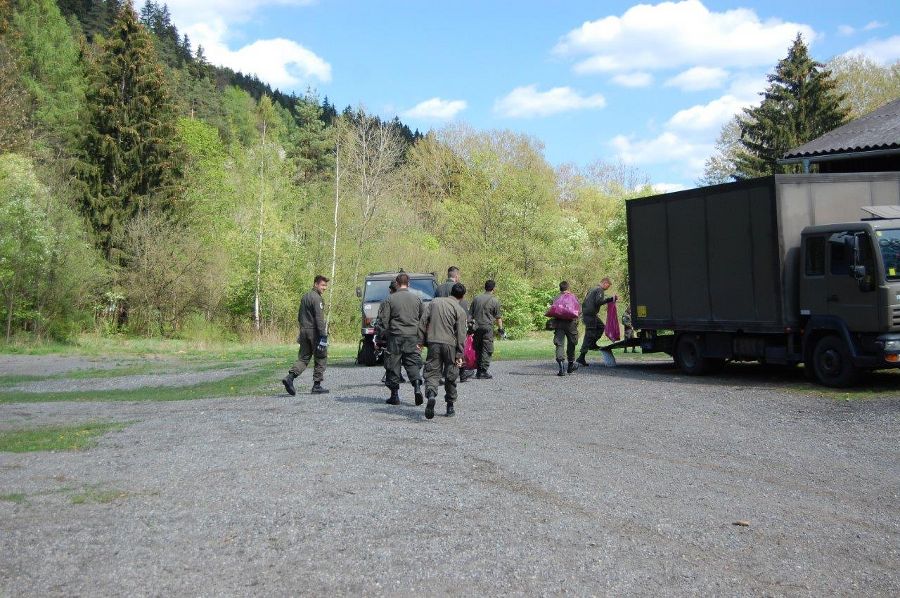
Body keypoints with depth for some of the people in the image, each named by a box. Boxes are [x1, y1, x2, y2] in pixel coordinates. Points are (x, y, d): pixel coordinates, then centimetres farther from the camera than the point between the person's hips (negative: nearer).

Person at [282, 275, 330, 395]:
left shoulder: (304, 297, 16)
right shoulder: (317, 298, -12)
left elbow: (299, 317, 23)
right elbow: (319, 318, -20)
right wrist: (323, 336, -21)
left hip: (304, 331, 8)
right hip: (314, 331, -8)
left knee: (303, 358, 8)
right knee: (320, 358, 4)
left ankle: (290, 377, -12)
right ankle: (317, 386, 5)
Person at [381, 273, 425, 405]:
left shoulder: (390, 299, -4)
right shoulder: (417, 298, 5)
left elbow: (384, 320, -5)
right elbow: (423, 319, 10)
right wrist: (421, 339, 19)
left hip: (395, 336, -2)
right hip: (413, 337, 2)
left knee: (393, 366, 6)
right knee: (413, 364, 8)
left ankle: (395, 395, 9)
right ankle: (417, 387, -14)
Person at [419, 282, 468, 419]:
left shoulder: (435, 302, 9)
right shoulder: (460, 311, -2)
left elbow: (423, 322, 7)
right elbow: (461, 335, -5)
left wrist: (421, 341, 11)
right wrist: (459, 355, -2)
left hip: (433, 342, 2)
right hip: (450, 344, -2)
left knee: (432, 373, 3)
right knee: (450, 376, 11)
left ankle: (431, 394, -27)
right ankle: (450, 406, 18)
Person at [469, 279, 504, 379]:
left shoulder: (476, 299, 8)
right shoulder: (494, 301, -4)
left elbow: (470, 314, 11)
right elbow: (498, 317, -1)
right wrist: (500, 329, 9)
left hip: (477, 328, 5)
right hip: (487, 327, -5)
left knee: (478, 349, 12)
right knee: (487, 350, -1)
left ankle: (478, 371, 14)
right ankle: (483, 371, -7)